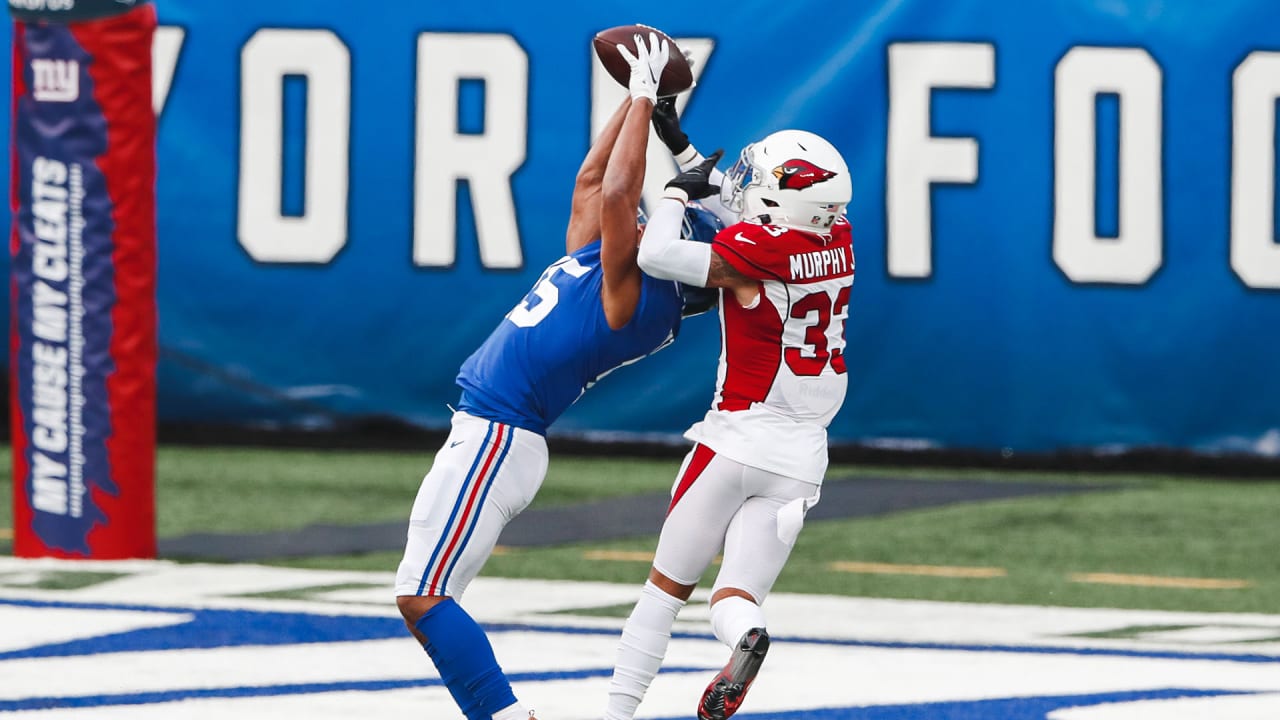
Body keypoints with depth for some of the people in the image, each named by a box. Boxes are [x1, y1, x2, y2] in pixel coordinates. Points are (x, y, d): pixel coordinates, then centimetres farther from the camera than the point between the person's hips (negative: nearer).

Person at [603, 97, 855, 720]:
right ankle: (742, 631, -32)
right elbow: (743, 213, 19)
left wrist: (679, 189, -2)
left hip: (738, 436, -5)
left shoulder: (756, 252, -17)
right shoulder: (837, 241, 4)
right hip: (804, 455, 5)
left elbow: (655, 257, -18)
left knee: (667, 586, 9)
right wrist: (683, 149, 21)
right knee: (737, 594, 2)